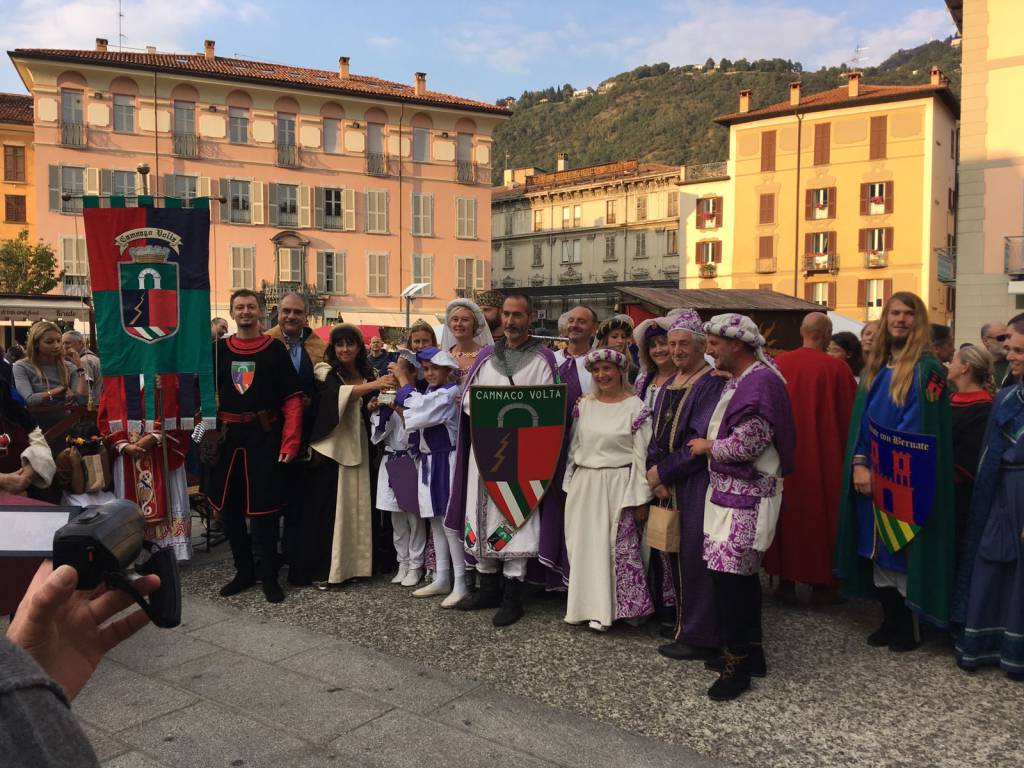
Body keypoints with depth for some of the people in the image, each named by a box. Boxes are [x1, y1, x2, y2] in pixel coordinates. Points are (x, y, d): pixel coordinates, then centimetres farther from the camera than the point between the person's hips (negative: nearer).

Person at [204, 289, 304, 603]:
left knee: (264, 508, 1)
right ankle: (244, 571, 25)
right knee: (229, 507, 9)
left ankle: (269, 575, 14)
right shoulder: (219, 349, 8)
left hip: (265, 439, -3)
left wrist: (290, 443, -12)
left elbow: (293, 399, -4)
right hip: (228, 439, 4)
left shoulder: (275, 350, 0)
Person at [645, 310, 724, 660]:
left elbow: (701, 442, -18)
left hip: (697, 483, -8)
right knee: (675, 553, 13)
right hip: (669, 486, 8)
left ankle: (699, 636, 9)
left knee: (694, 556, -2)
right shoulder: (669, 384, 14)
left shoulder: (712, 383, -11)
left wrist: (662, 472, -13)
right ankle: (683, 621, 27)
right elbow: (657, 434, 11)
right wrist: (653, 473, -5)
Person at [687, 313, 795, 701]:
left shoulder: (761, 382, -18)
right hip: (730, 490, 10)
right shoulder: (739, 379, 14)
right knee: (741, 574, 15)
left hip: (746, 497, -10)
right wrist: (709, 445, 8)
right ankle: (751, 652, 26)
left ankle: (737, 663, 5)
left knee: (729, 576, -7)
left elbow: (745, 445, -21)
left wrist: (707, 447, -8)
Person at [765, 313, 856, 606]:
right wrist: (847, 454, 10)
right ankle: (820, 585, 17)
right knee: (819, 513, 10)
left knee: (788, 512, 13)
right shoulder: (837, 369, -12)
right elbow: (848, 416, -4)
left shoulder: (779, 364, -5)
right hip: (822, 457, -2)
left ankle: (786, 582, 19)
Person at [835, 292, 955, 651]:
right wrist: (859, 464, -6)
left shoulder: (927, 368, -7)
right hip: (872, 475, 6)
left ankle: (910, 627, 13)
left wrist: (881, 469, -14)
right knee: (879, 549, 9)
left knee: (905, 550, 0)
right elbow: (861, 417, 8)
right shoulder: (875, 366, 11)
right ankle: (891, 619, 20)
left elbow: (918, 427, -13)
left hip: (907, 480, -6)